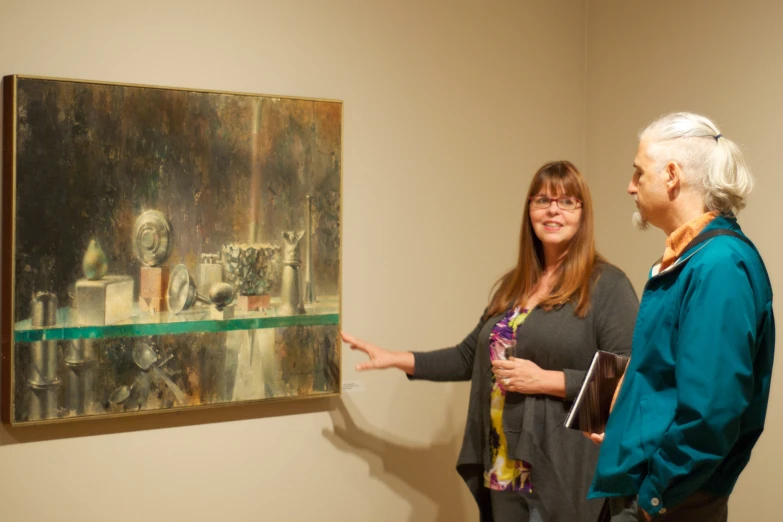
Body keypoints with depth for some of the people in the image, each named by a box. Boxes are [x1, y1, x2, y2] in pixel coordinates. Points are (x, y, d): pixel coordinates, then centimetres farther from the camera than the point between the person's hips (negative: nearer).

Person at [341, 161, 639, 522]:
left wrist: (545, 380, -18)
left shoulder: (607, 285, -7)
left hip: (563, 473, -6)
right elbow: (470, 357, 20)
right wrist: (394, 359, 16)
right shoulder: (514, 286, 14)